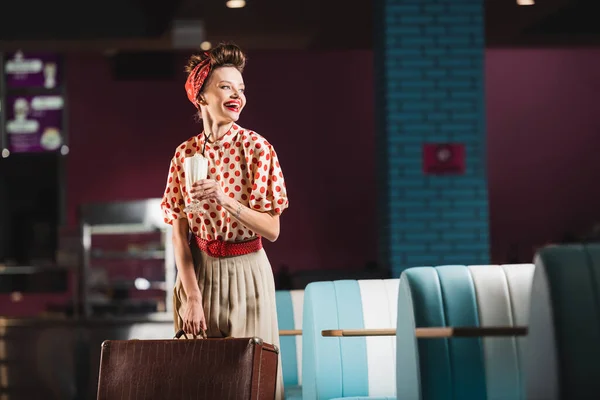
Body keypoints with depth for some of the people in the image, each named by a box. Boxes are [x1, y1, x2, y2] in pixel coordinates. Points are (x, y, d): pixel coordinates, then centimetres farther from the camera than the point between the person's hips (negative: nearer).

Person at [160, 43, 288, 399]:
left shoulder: (256, 148, -8)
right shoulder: (186, 153, -1)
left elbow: (272, 229, -10)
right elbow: (179, 232, -2)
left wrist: (225, 200, -24)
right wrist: (192, 296, -9)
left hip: (246, 274, -2)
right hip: (198, 271, 2)